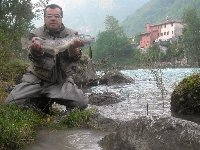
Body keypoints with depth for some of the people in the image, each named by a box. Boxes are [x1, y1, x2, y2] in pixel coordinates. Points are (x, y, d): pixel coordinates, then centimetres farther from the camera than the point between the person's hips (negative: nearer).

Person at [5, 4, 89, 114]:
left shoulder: (71, 35, 1)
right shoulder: (36, 34, 0)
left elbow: (73, 58, -14)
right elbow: (34, 58, -16)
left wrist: (73, 48, -38)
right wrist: (35, 50, -40)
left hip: (62, 81, 1)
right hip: (37, 78, -1)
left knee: (82, 103, -20)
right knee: (11, 103, -18)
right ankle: (40, 102, 10)